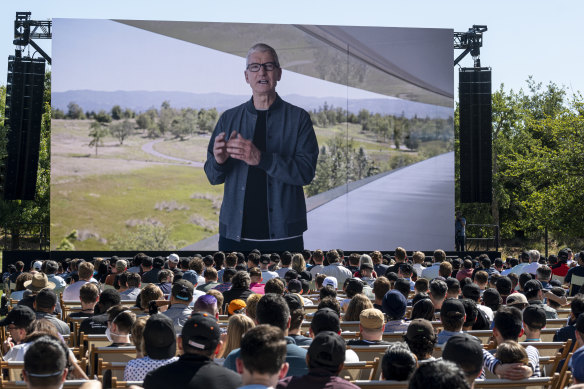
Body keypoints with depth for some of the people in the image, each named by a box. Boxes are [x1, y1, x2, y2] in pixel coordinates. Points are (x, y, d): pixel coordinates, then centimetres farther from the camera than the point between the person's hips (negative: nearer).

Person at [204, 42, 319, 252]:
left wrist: (261, 159, -24)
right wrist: (219, 161, -16)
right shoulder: (229, 118, 8)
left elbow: (306, 171, -11)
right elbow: (213, 177, 7)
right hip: (235, 233, 2)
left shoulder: (298, 118, 0)